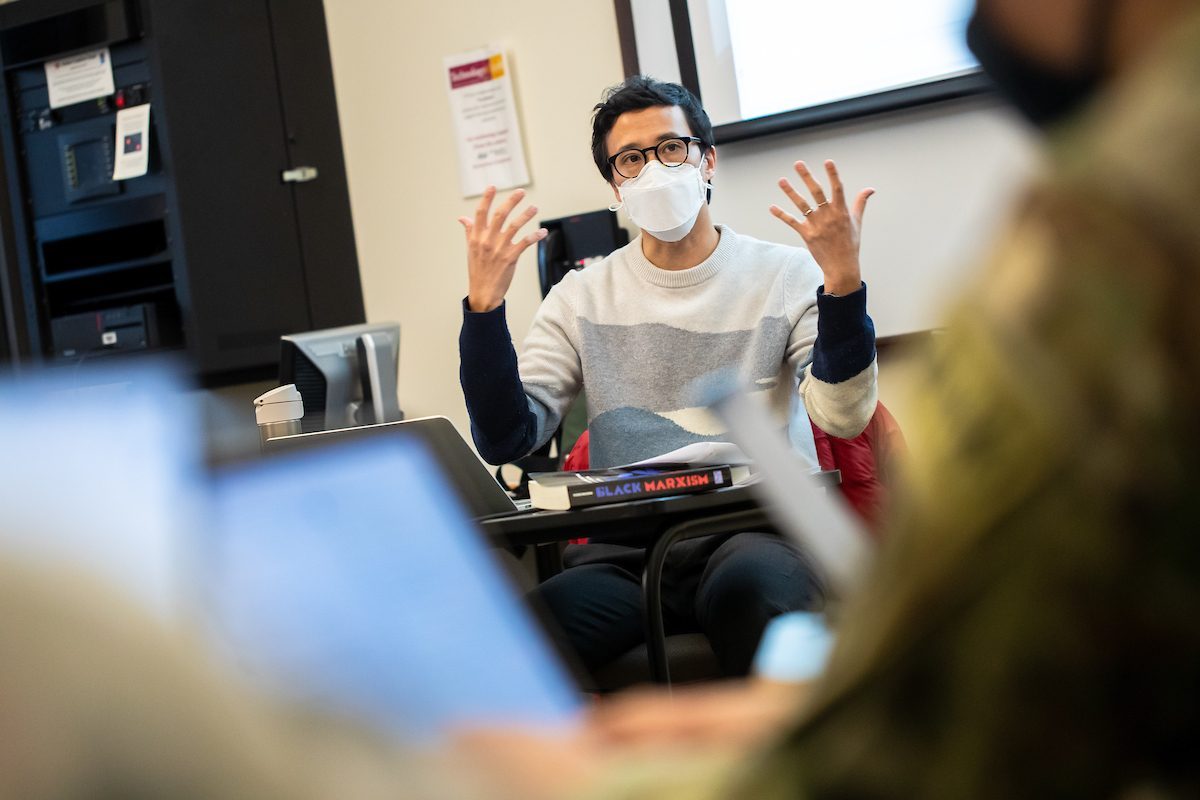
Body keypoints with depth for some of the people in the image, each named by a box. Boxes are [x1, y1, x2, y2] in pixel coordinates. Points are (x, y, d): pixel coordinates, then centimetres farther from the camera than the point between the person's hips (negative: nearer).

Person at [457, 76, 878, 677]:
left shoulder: (786, 276, 8)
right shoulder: (582, 298, 13)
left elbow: (843, 418, -7)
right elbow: (506, 441, 3)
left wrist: (843, 283, -20)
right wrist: (483, 307, -9)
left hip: (756, 531, -1)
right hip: (625, 553, 1)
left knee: (751, 587, -38)